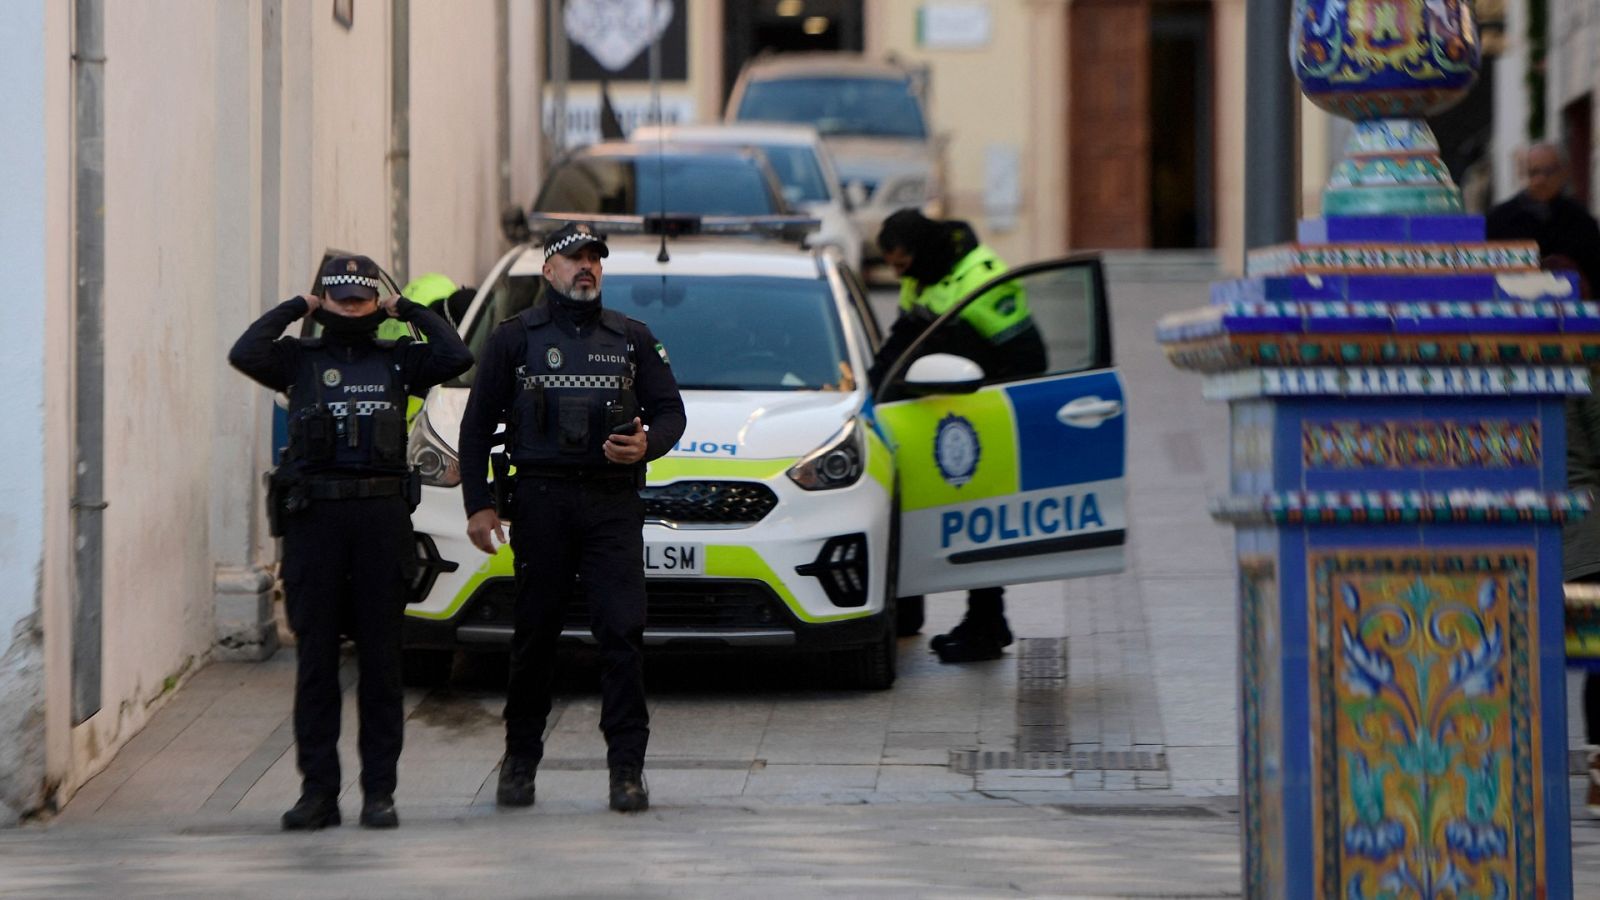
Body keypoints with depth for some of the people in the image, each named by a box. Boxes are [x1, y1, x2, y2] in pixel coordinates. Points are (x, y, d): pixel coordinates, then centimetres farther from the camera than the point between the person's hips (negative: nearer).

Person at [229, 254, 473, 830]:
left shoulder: (397, 360, 11)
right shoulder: (299, 359, 9)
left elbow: (456, 357, -5)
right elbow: (244, 355, -10)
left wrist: (407, 310, 6)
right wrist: (295, 308, 3)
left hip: (381, 518, 0)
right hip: (313, 518, 0)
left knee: (380, 661, 2)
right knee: (315, 661, 1)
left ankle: (379, 792, 6)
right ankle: (318, 791, 5)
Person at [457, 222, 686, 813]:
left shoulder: (631, 338, 15)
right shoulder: (514, 338, 9)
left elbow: (670, 411, 15)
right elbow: (477, 425, 8)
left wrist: (647, 444, -8)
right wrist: (478, 505, 0)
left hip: (613, 503, 1)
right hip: (541, 501, -1)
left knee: (622, 631, -9)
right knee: (535, 634, 3)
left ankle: (627, 769, -8)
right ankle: (520, 761, 16)